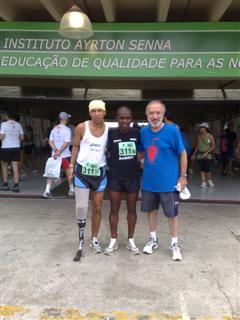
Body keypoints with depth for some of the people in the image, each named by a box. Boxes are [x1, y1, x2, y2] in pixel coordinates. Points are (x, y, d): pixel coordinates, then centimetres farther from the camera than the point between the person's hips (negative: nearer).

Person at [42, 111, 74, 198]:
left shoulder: (54, 129, 8)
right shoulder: (67, 129, -9)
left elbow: (50, 141, 2)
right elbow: (66, 143, -18)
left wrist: (56, 150, -7)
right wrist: (59, 152, -15)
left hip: (54, 155, 5)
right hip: (65, 155, -4)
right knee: (69, 173, 10)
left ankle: (47, 191, -3)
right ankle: (71, 190, 21)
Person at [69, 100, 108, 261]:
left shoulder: (109, 130, -2)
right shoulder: (81, 127, -7)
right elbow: (76, 147, 3)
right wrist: (71, 166, 0)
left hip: (100, 172, 2)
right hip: (82, 171, -2)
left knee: (97, 207, 10)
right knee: (81, 206, -5)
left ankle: (94, 240, 25)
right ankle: (81, 240, 14)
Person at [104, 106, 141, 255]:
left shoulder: (137, 133, -4)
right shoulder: (111, 133, -8)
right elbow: (105, 153, -1)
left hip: (133, 178, 1)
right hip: (115, 178, -1)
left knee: (132, 209, 10)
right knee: (114, 209, 8)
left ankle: (131, 240, 25)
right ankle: (113, 241, 22)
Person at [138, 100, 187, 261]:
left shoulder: (172, 130, -13)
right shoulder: (143, 131, 0)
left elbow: (183, 153, -7)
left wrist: (183, 176, -7)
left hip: (169, 181, -4)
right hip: (149, 181, 4)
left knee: (172, 213, 9)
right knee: (151, 210, 16)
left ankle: (175, 244, 28)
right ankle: (153, 239, 37)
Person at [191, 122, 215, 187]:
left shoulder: (210, 136, -5)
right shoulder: (199, 135, 6)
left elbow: (213, 146, -6)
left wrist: (206, 153, -15)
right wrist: (194, 154, 9)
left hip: (208, 155, -3)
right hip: (199, 155, 4)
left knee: (207, 169, -8)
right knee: (201, 169, 0)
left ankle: (209, 181, 17)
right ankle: (203, 182, 7)